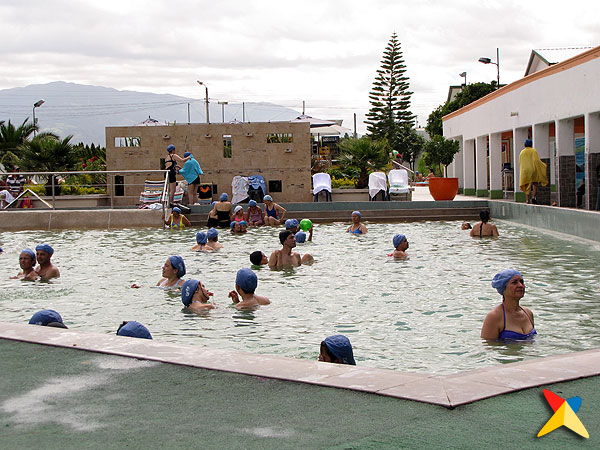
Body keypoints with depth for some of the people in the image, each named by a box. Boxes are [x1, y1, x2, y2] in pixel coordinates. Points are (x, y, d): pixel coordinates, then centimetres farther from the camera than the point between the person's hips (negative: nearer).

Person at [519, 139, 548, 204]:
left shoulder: (522, 152, 6)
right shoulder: (533, 151, -2)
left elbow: (520, 162, 7)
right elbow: (537, 160, -9)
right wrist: (544, 166, 3)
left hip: (525, 171, 2)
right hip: (533, 170, -2)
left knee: (527, 186, 4)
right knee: (535, 184, 7)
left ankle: (527, 200, -4)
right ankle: (533, 197, -11)